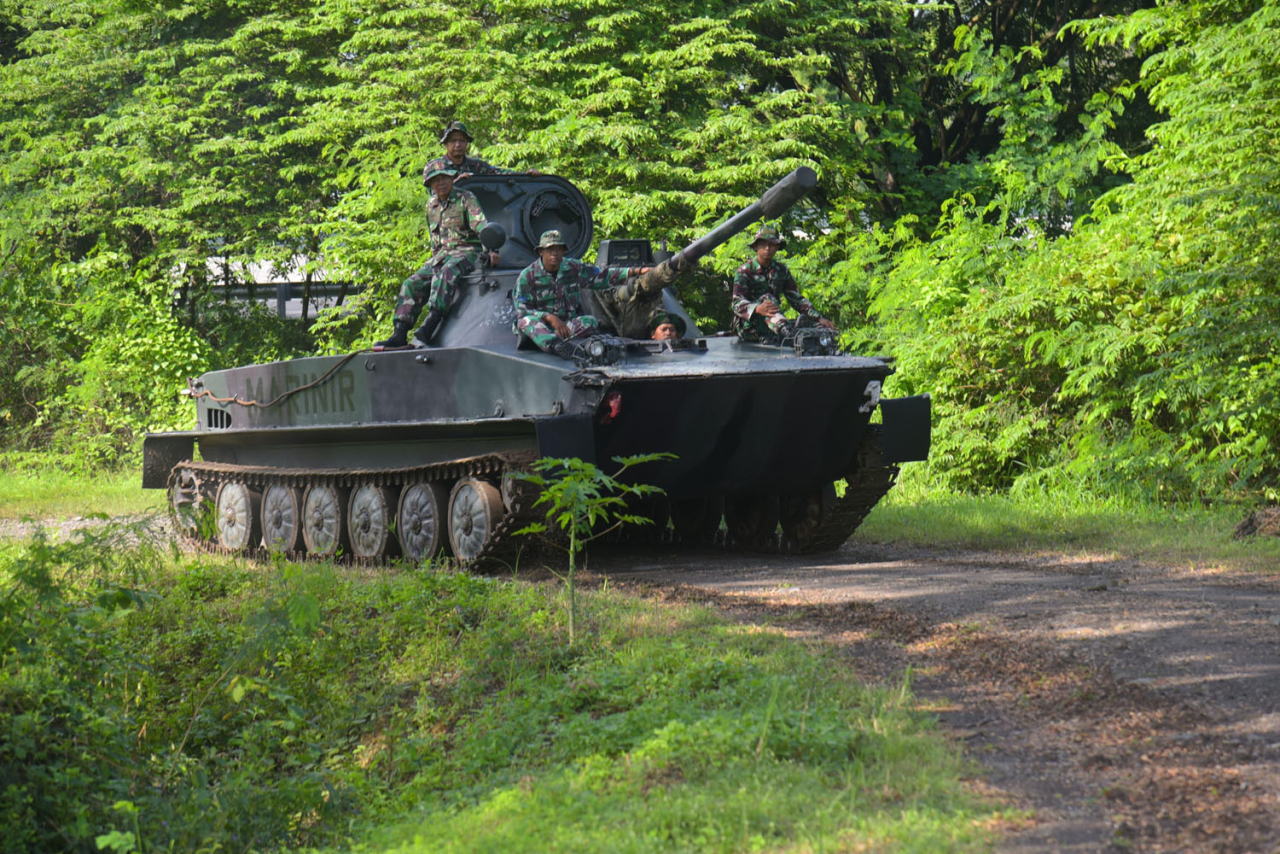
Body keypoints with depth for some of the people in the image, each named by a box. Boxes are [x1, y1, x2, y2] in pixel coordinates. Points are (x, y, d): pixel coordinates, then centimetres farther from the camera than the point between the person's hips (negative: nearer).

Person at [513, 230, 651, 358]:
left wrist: (636, 271, 6)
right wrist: (549, 317, -27)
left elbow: (603, 276, 14)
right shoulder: (528, 275, -5)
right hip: (542, 324, -3)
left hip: (569, 325, 3)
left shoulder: (573, 268, 7)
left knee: (590, 322, -25)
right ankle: (556, 345, -65)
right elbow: (522, 311, -11)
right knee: (526, 322, -36)